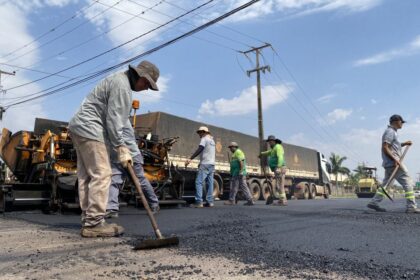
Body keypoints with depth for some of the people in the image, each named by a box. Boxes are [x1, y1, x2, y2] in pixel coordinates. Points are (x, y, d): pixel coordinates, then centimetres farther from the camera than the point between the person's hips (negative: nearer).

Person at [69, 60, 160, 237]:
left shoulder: (118, 80, 21)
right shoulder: (122, 85, -12)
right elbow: (113, 119, -18)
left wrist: (119, 145, 15)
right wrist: (121, 149, -16)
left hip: (79, 128, 11)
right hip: (90, 129, -11)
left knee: (86, 175, 7)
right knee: (101, 174, -12)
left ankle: (88, 220, 9)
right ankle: (94, 224, -12)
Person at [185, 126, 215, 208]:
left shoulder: (204, 139, -5)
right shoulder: (212, 141, 22)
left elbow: (199, 149, -19)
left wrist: (190, 159, -25)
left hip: (205, 164, -9)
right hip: (212, 164, 9)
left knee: (199, 182, -11)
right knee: (209, 183, 7)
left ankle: (199, 202, -18)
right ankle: (210, 202, 5)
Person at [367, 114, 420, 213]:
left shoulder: (392, 132, 22)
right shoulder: (390, 132, -10)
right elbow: (385, 148, -20)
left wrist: (404, 144, 20)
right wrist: (395, 159, -23)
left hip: (390, 164, 10)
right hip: (394, 163, -10)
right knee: (408, 183, -5)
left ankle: (374, 202, 10)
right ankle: (411, 207, -4)